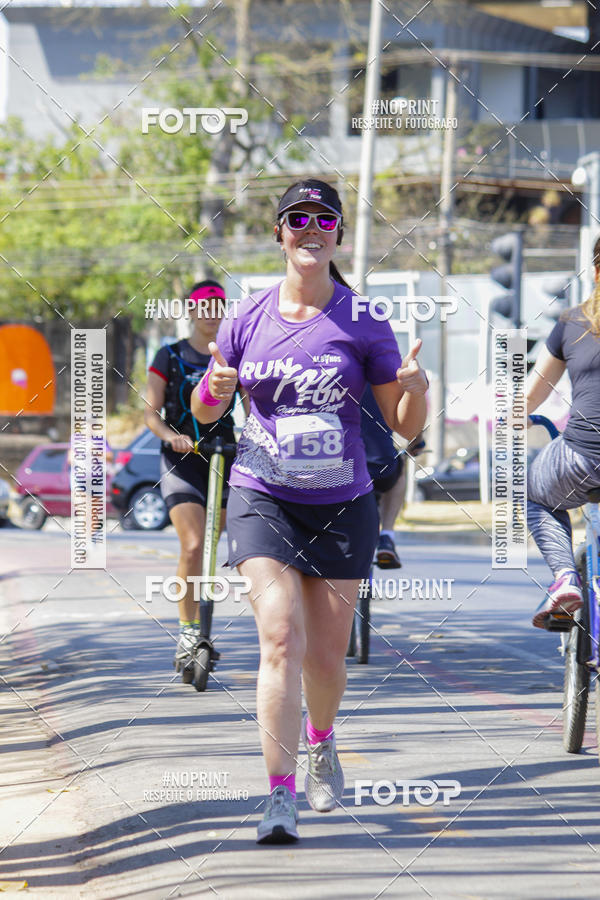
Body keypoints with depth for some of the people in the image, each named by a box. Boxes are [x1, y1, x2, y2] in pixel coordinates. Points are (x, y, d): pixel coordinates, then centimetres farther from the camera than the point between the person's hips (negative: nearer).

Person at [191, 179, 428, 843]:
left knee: (326, 655, 7)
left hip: (342, 505, 0)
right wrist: (214, 387, -9)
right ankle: (280, 798, -19)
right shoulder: (249, 318, 2)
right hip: (262, 497, 0)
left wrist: (415, 389, -21)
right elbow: (204, 412, 14)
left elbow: (405, 427, 0)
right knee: (281, 638, -17)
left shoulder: (363, 323, -2)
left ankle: (321, 742, 41)